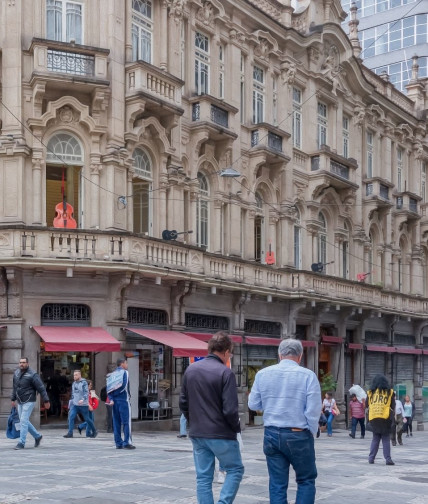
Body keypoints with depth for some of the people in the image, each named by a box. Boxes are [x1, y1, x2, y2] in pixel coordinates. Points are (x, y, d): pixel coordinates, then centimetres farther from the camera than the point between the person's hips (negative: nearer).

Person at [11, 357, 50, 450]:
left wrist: (46, 401, -12)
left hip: (29, 401, -7)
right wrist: (13, 399, 19)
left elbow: (41, 388, -12)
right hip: (20, 402, 7)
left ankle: (21, 443, -6)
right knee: (24, 421, 12)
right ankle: (37, 436, 29)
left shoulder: (32, 375, -13)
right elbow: (14, 387, 19)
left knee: (24, 421, -10)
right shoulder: (16, 373, 7)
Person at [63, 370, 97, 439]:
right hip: (75, 405, 6)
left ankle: (94, 431, 21)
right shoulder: (74, 383, 12)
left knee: (87, 419, 4)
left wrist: (83, 399, -33)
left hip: (83, 405, -6)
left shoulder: (84, 383, -9)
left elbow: (86, 393, -17)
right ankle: (70, 433, -10)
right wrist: (71, 402, 18)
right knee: (71, 417, -11)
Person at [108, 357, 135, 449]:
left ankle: (118, 443, 9)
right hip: (124, 400, -6)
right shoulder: (124, 372, -5)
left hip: (115, 401, 6)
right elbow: (124, 385, -19)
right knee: (126, 422, -3)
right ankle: (127, 443, -7)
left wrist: (111, 399, -2)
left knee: (116, 423, 8)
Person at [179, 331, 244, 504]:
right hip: (222, 434, -5)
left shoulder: (191, 369, 5)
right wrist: (237, 428, 0)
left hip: (197, 434, 5)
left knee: (203, 477, 10)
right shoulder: (225, 372, -14)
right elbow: (230, 409, -17)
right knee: (235, 470, 12)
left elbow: (183, 403, 10)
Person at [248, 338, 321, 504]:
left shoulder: (262, 374, 2)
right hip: (298, 435, -3)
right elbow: (313, 409, -10)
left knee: (277, 484, 8)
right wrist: (311, 432, 5)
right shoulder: (308, 375, -8)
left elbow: (253, 404, 8)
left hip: (272, 434, 3)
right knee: (306, 480, 12)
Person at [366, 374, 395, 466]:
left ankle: (371, 458, 8)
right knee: (386, 439, 3)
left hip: (373, 418, 2)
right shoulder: (389, 392, 3)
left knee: (375, 438, 13)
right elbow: (393, 407, 5)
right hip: (385, 418, -2)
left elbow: (367, 406, 12)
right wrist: (392, 415, 21)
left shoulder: (370, 393, 7)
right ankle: (388, 459, -3)